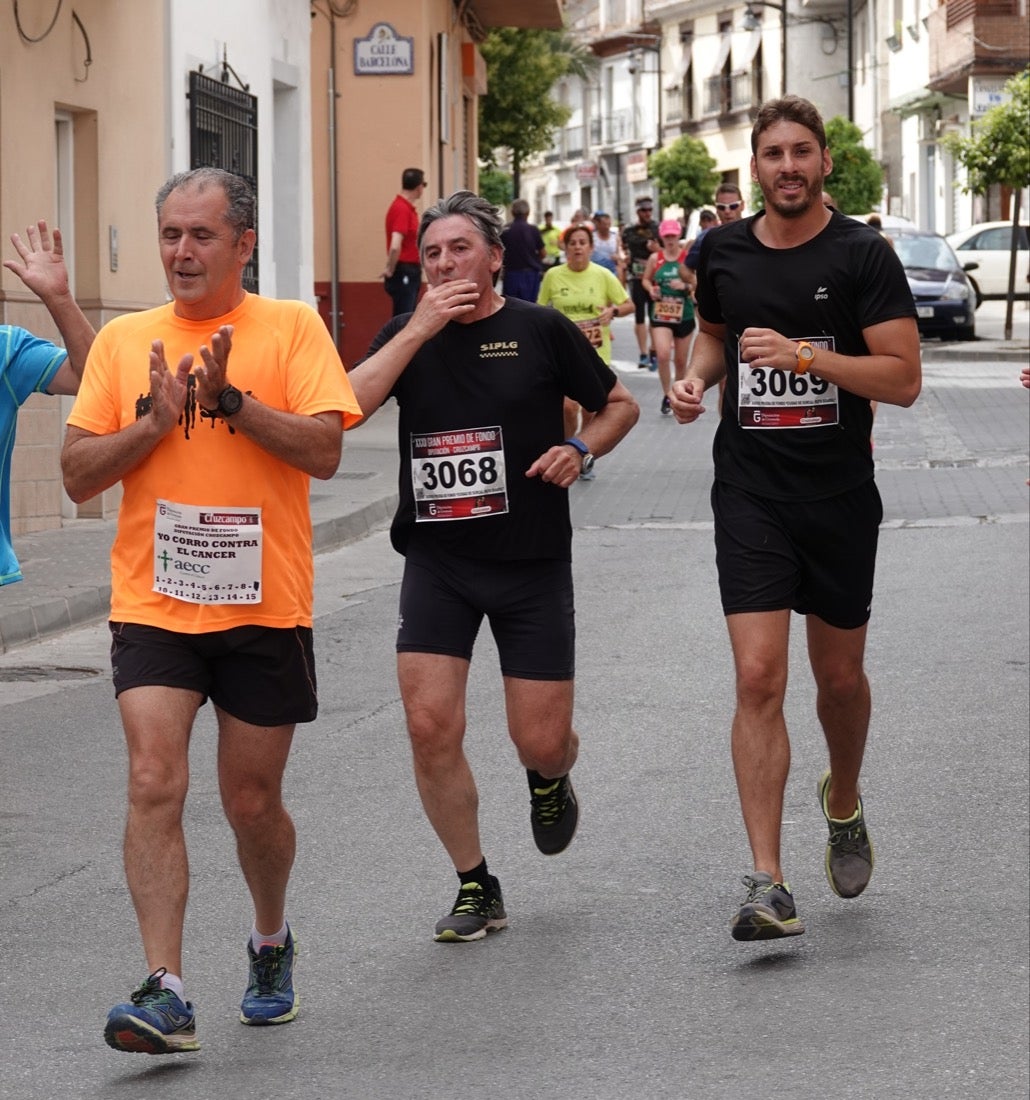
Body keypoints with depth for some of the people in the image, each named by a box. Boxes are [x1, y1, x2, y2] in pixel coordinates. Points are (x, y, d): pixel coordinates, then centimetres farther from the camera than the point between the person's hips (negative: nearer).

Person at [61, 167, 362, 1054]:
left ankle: (272, 942, 38)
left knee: (253, 803, 10)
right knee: (155, 785, -15)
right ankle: (165, 993, -17)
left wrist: (231, 400, -20)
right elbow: (78, 474, 3)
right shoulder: (124, 340, 6)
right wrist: (155, 418, -12)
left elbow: (324, 451, -11)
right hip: (153, 605, 1)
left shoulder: (291, 329, 0)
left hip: (265, 607, -1)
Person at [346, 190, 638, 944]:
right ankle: (476, 888, 8)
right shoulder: (408, 335, 4)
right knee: (431, 726, -9)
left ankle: (551, 778, 39)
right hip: (436, 562, 2)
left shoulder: (541, 331, -2)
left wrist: (581, 450, -10)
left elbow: (621, 404, 10)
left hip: (533, 563, -2)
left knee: (540, 741, -1)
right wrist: (421, 329, -17)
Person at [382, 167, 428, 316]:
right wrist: (390, 269, -16)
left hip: (410, 274, 10)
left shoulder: (408, 208, 12)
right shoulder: (402, 209, -19)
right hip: (404, 274, -10)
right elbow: (395, 246, -28)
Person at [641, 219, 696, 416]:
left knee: (681, 360, 10)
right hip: (660, 313, 0)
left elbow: (697, 285, -2)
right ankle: (667, 396, -3)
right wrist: (651, 289, -7)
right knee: (663, 355, -18)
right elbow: (646, 279, 14)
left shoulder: (687, 258, -4)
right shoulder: (655, 258, 1)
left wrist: (685, 287, -21)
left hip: (683, 314, 0)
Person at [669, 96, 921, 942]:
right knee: (759, 678, -11)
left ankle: (844, 802, 45)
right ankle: (769, 886, -13)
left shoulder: (862, 255, -6)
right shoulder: (724, 252, 5)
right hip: (750, 491, 1)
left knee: (839, 676, 13)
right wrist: (699, 375, 3)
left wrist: (805, 356, -22)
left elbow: (903, 379, -11)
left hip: (839, 493, -1)